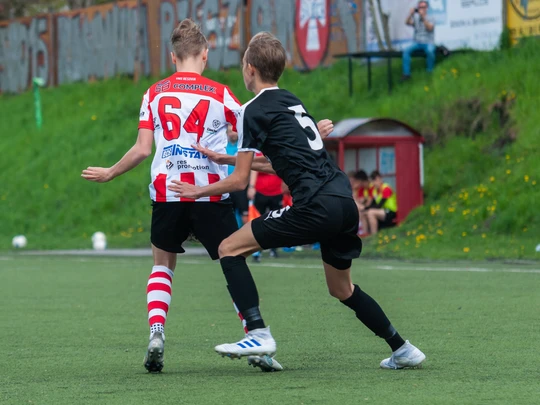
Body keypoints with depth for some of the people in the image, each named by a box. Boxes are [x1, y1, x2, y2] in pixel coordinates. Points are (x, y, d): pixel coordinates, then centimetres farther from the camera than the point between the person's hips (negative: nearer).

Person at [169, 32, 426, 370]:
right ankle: (402, 349, 27)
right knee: (342, 289, 26)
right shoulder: (293, 102, 23)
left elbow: (240, 180, 0)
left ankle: (259, 335, -9)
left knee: (230, 249, 0)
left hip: (316, 208, -8)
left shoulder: (254, 111, 0)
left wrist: (199, 191, 16)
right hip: (346, 202, 8)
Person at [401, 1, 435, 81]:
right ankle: (406, 74, -24)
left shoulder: (430, 19, -1)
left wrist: (423, 16, -28)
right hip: (417, 43, 3)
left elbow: (429, 28, -20)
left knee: (429, 50, -38)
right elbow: (407, 23, -8)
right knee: (406, 50, -26)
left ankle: (430, 72, -19)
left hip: (428, 43, -3)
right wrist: (411, 14, -24)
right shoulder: (416, 19, 9)